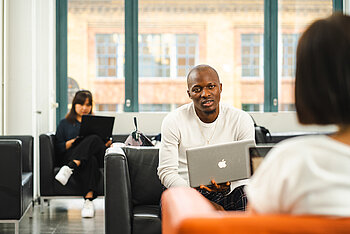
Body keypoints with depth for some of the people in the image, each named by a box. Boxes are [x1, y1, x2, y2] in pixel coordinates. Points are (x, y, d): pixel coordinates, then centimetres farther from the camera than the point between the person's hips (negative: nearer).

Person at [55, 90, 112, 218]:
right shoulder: (65, 123, 24)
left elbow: (103, 144, 25)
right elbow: (58, 147, 13)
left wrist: (107, 144, 0)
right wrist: (72, 142, -7)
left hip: (97, 156, 2)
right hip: (70, 156, -2)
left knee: (93, 139, -36)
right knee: (90, 161, -41)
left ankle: (69, 168, -55)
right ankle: (88, 201, -55)